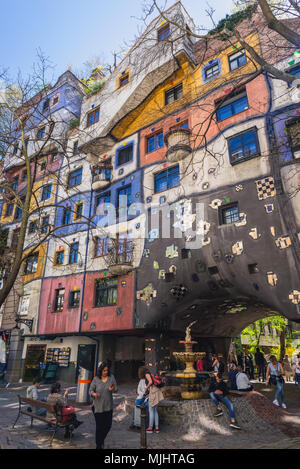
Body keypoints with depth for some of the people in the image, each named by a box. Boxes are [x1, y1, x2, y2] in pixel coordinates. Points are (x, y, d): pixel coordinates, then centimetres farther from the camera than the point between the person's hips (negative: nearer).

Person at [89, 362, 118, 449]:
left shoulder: (111, 377, -5)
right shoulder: (96, 379, -8)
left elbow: (116, 389, -5)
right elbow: (91, 390, -1)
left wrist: (112, 389, -29)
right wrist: (94, 394, -23)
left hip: (108, 406, 2)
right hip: (98, 407, -2)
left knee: (108, 425, 9)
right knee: (99, 426, 3)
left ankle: (102, 440, 39)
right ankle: (98, 445, 24)